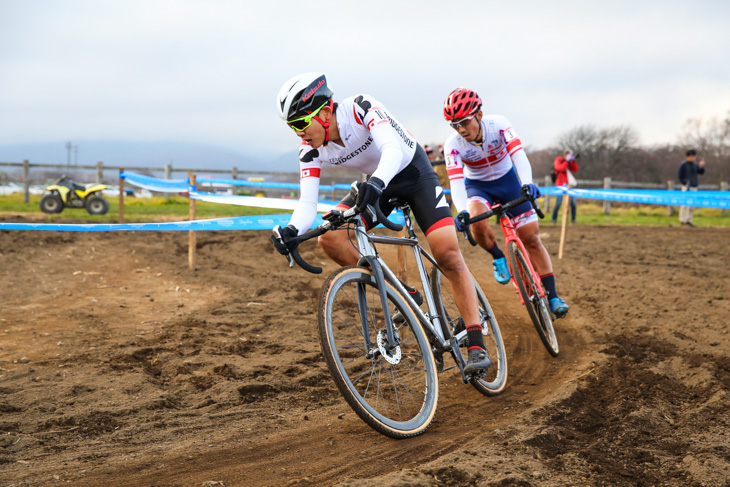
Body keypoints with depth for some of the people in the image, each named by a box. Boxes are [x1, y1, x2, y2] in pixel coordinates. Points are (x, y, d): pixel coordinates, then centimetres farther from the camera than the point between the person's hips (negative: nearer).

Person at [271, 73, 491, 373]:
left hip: (414, 172, -5)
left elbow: (394, 149, -45)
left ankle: (476, 345, -14)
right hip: (376, 185, 5)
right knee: (330, 239, -17)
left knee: (447, 254, -20)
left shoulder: (360, 108, -30)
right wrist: (292, 230, -44)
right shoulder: (311, 150, -15)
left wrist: (376, 182, -66)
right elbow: (307, 203, -21)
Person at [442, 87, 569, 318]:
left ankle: (552, 296, 4)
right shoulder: (453, 144, -26)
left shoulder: (498, 124, -27)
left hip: (507, 180, 1)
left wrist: (527, 184, -57)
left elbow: (518, 154, -38)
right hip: (477, 186, 0)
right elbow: (456, 182, -34)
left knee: (531, 237, -4)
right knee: (478, 222, -34)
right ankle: (498, 257, -2)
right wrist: (461, 211, -53)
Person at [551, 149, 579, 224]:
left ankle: (573, 219, 4)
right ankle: (554, 218, 7)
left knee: (573, 203, -6)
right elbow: (560, 168, -21)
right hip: (560, 185, -5)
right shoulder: (558, 160, -3)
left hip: (568, 184, 5)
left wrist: (574, 161, -5)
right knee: (558, 203, -10)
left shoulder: (569, 162, 14)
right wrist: (567, 161, -23)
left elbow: (575, 170, 5)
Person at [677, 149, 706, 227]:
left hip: (694, 187, 6)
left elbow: (701, 172, 3)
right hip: (687, 187, -6)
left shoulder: (695, 165, 13)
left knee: (692, 205, 5)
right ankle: (682, 220, -7)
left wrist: (702, 166, -16)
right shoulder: (683, 165, -4)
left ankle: (688, 221, 10)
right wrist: (685, 184, -14)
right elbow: (679, 176, -6)